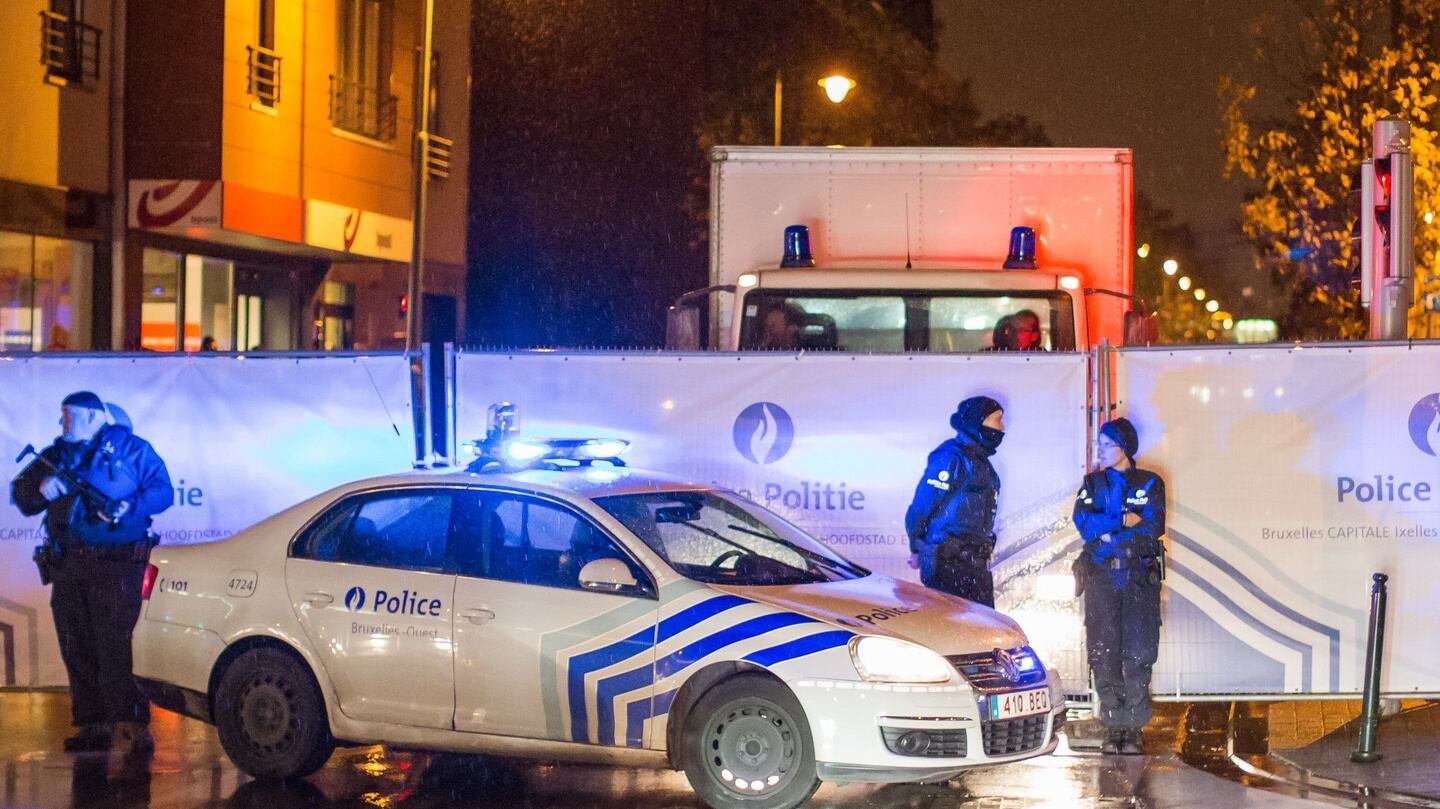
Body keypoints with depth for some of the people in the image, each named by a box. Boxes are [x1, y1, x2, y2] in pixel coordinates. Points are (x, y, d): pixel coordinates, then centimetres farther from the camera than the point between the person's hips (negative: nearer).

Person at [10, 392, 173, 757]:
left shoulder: (129, 448, 5)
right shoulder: (57, 454, 18)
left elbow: (162, 491, 1)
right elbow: (20, 493, 15)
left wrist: (131, 506, -16)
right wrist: (41, 490, -6)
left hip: (117, 563, -6)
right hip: (69, 566, 6)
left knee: (116, 647, -13)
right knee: (77, 650, 5)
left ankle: (132, 727, -15)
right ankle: (92, 726, 12)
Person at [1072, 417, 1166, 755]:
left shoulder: (1150, 484, 6)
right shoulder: (1093, 483, 13)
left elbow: (1152, 529, -8)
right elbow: (1083, 522, -4)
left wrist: (1106, 535, -7)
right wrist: (1124, 521, -12)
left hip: (1140, 578, -2)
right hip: (1101, 578, 2)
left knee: (1139, 654, -7)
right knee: (1104, 653, -2)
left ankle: (1133, 728, -3)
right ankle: (1113, 727, 3)